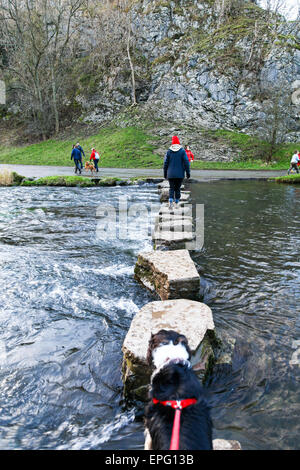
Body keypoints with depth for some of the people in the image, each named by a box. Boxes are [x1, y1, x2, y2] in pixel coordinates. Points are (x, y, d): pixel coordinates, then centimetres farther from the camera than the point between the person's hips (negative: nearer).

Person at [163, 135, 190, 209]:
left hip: (170, 174, 1)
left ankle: (170, 202, -15)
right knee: (177, 188, 11)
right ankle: (176, 203, 16)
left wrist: (165, 173, 12)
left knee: (171, 188, 7)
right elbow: (186, 162, -7)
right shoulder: (182, 151, -4)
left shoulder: (169, 151, 0)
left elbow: (165, 163, 2)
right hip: (180, 174, 0)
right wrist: (188, 172, 0)